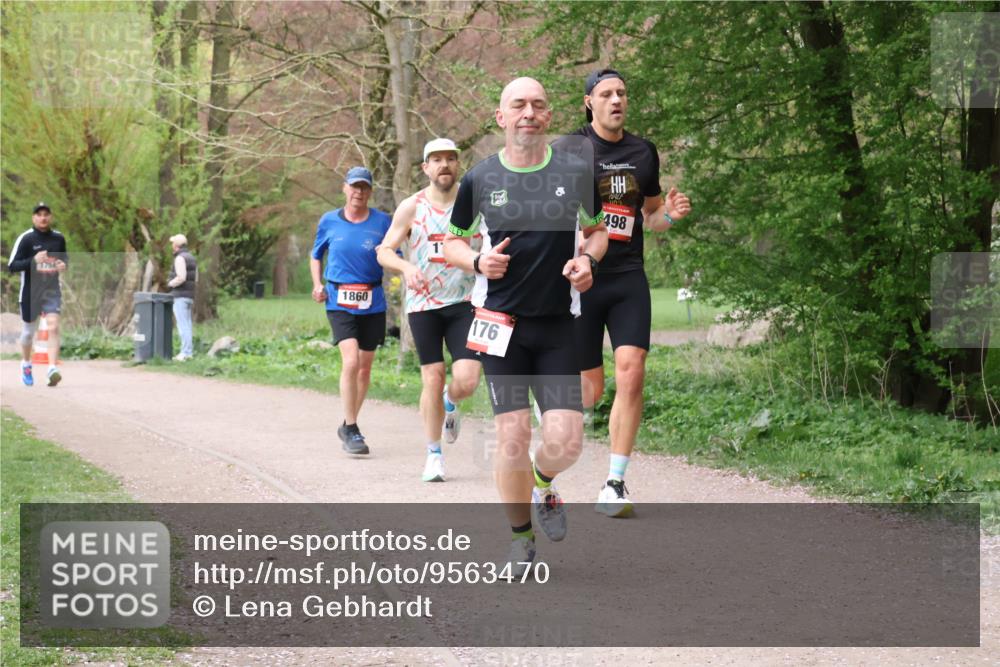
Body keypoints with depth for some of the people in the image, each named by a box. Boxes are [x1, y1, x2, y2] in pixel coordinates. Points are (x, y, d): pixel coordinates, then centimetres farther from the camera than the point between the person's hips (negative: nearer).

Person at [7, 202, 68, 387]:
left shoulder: (59, 238, 5)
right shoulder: (25, 238, -7)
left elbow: (64, 257, 22)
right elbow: (12, 266, -10)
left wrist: (63, 264, -2)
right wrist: (33, 260, -25)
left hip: (52, 290, 2)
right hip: (30, 292, -2)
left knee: (53, 327, -17)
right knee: (28, 331, 11)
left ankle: (52, 369, -23)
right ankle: (26, 365, 37)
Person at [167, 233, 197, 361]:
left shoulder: (180, 258, -14)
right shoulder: (191, 258, 15)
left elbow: (181, 278, -24)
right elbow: (195, 279, 19)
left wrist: (170, 283, -5)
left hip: (180, 296, -9)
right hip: (189, 295, 9)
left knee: (183, 325, -9)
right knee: (187, 324, 10)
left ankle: (185, 353, -12)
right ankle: (189, 352, 9)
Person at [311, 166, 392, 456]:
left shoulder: (382, 222, 1)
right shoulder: (329, 221, 4)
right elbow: (316, 255, 18)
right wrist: (318, 285, 2)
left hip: (372, 303, 2)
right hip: (339, 302, -2)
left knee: (365, 367, 9)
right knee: (351, 361, -18)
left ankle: (348, 425, 28)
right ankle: (351, 431, -10)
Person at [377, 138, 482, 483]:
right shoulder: (411, 208, -1)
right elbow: (384, 251, 2)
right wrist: (405, 266, -19)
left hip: (464, 302, 0)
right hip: (423, 303, 0)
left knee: (467, 381, -13)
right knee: (433, 380, -1)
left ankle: (450, 403, 25)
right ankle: (434, 454, 16)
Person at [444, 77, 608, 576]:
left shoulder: (577, 173, 1)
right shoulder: (479, 179, 0)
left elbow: (597, 231, 16)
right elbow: (452, 241, 12)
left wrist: (586, 259, -6)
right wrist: (477, 261, -10)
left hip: (558, 325, 1)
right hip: (501, 323, -1)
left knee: (565, 441, -9)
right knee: (512, 435, -6)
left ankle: (543, 486, 27)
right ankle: (520, 536, 16)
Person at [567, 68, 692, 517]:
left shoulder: (643, 152, 11)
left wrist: (669, 214, -1)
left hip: (628, 278, 3)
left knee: (631, 374, -13)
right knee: (589, 390, 1)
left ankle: (614, 484, -7)